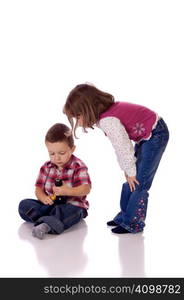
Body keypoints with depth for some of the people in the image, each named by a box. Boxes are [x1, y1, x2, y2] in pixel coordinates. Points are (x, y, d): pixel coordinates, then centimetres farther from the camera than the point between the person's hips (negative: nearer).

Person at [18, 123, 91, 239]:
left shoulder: (78, 166, -8)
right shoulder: (47, 167, 6)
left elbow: (86, 188, -20)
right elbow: (39, 189, 6)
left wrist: (67, 191, -37)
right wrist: (43, 197, -18)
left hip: (71, 205, -5)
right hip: (50, 204, 5)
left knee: (73, 211, -39)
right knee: (24, 204, -14)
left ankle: (46, 225, -55)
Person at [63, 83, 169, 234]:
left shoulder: (107, 121, -29)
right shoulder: (107, 111, 0)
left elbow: (123, 148, -24)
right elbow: (123, 142, 5)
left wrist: (130, 171, -10)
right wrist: (129, 170, 5)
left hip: (155, 135, -10)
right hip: (146, 135, 10)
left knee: (138, 182, -7)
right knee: (131, 180, 11)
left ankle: (132, 224, 2)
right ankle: (124, 216, 20)